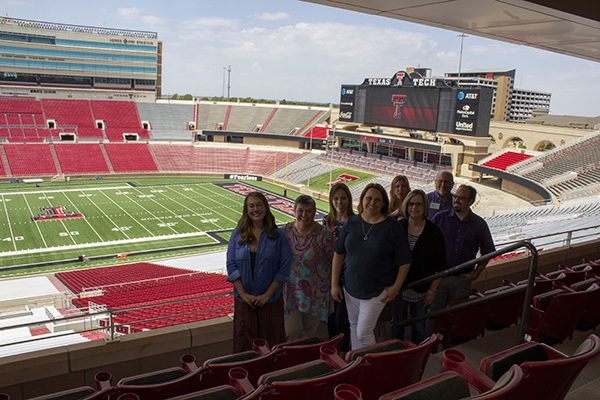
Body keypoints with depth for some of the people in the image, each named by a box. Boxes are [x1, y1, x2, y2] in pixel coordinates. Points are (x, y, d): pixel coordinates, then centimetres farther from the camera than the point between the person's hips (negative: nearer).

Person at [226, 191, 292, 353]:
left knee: (271, 343, 7)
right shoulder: (238, 234, 2)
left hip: (270, 299, -1)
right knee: (244, 343, 8)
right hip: (244, 299, 1)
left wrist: (267, 294, -11)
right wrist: (243, 294, -8)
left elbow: (285, 267, -6)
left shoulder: (277, 235, -3)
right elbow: (231, 265, 0)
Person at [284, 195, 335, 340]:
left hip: (316, 293, -2)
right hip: (292, 290, 2)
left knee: (313, 332, 8)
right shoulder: (286, 231, -2)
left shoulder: (323, 234, -10)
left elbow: (334, 261, -2)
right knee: (291, 333, 2)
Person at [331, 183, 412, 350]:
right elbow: (339, 253, 5)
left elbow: (404, 261, -4)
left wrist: (396, 287, -7)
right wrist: (334, 283, 4)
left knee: (363, 334, -2)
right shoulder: (351, 223, -1)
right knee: (354, 327, 17)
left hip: (377, 291, -4)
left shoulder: (393, 227, -10)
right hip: (351, 287, 4)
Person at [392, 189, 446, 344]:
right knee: (396, 324, 12)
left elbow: (440, 266, -3)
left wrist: (432, 291, -5)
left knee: (419, 327, 13)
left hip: (421, 290, -1)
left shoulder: (434, 232, -7)